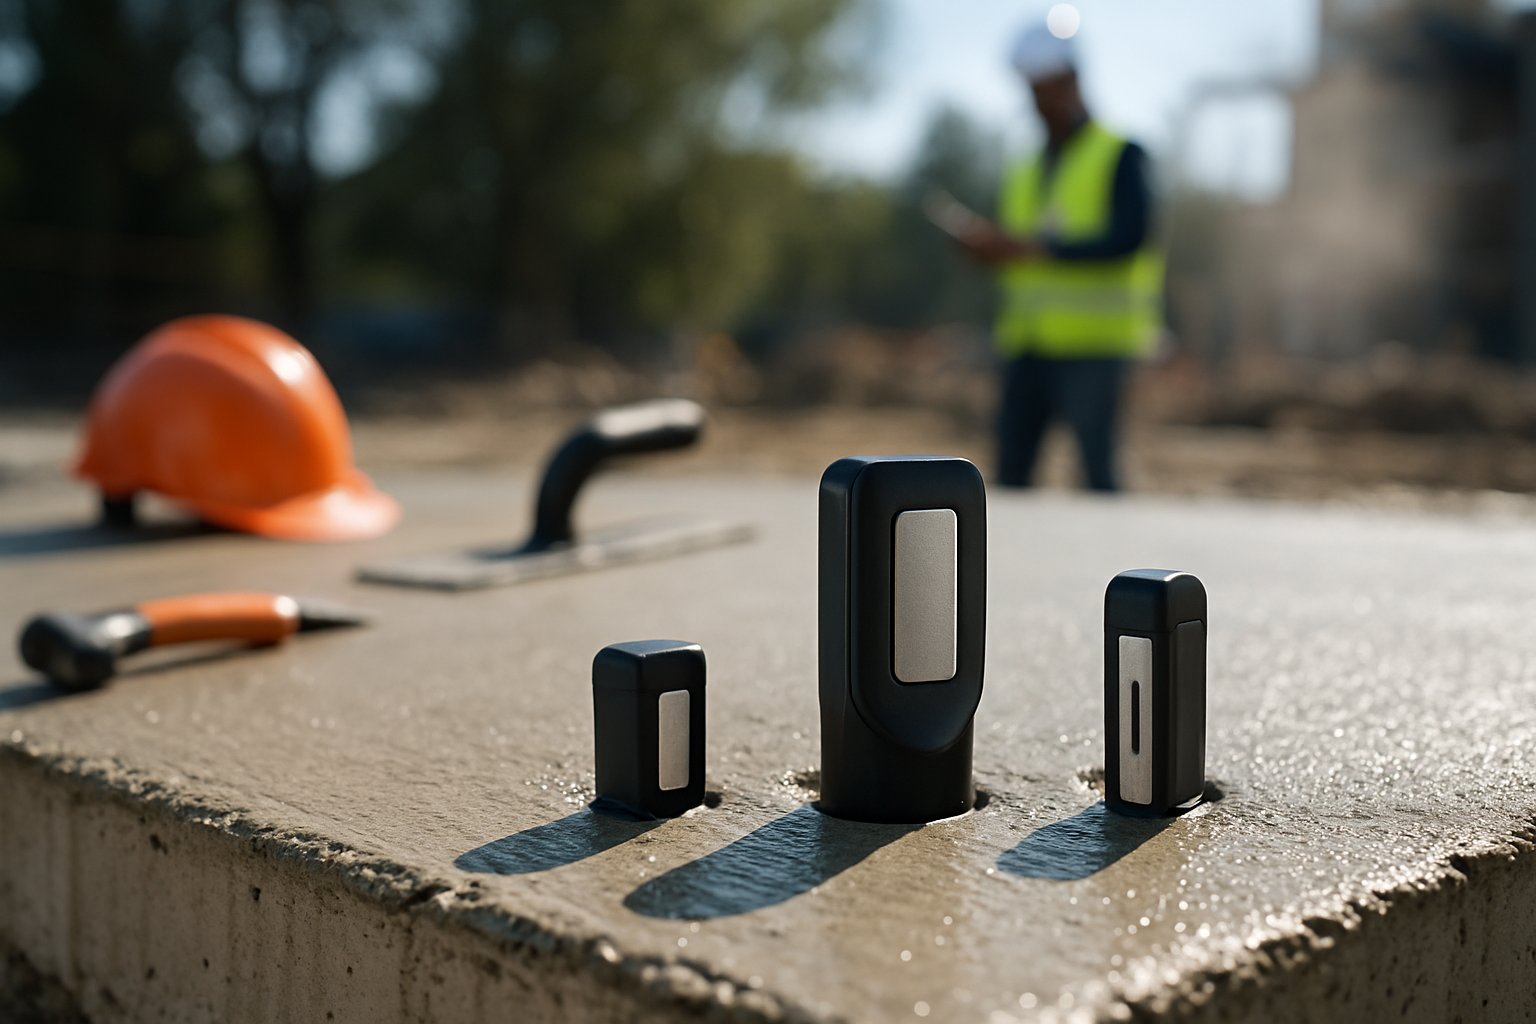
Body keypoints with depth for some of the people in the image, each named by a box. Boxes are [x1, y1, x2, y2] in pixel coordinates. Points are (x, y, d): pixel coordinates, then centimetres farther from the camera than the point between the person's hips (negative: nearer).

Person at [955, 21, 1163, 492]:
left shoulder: (1121, 157, 0)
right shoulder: (1023, 173, 18)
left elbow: (1129, 239, -13)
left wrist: (1039, 250, -20)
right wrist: (988, 244, -6)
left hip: (1093, 346, -6)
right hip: (1027, 345, 6)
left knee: (1097, 463, -11)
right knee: (1010, 466, 3)